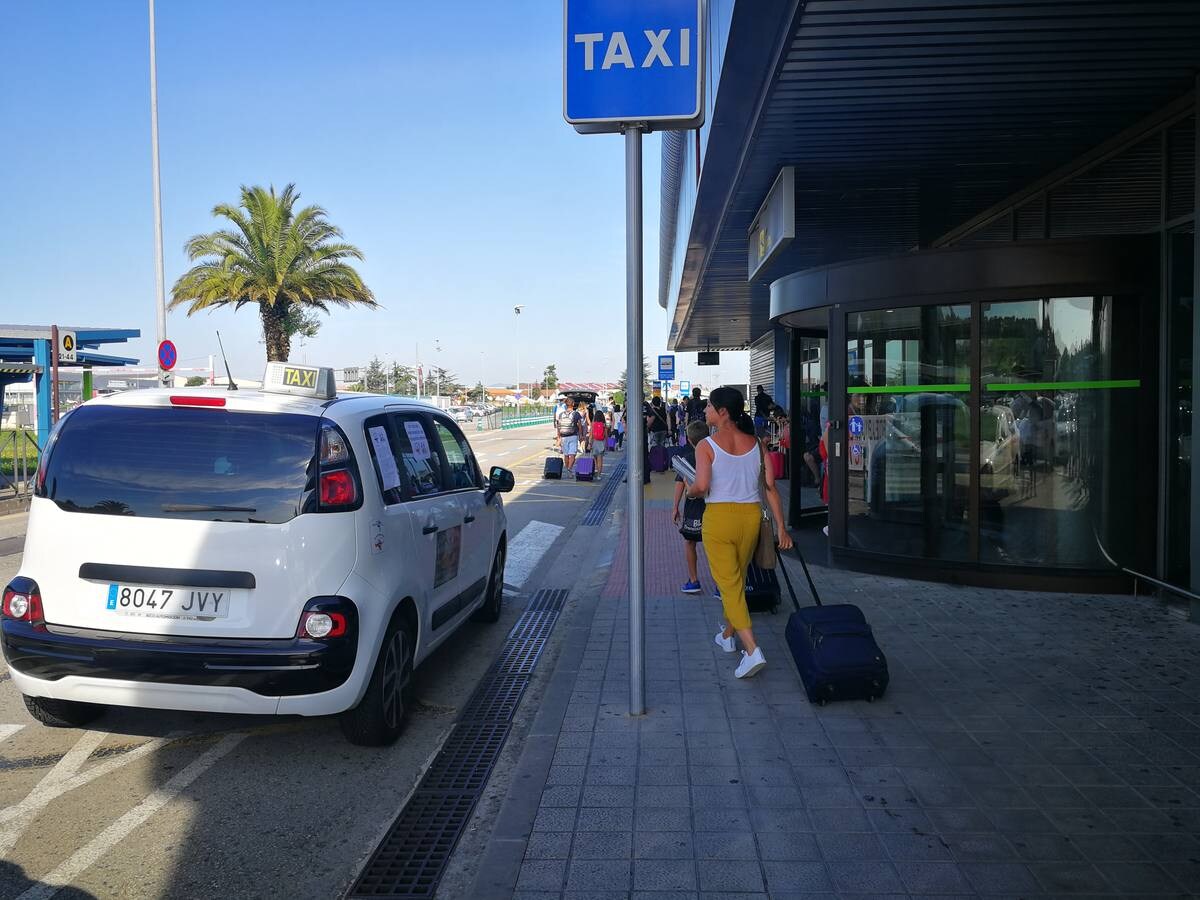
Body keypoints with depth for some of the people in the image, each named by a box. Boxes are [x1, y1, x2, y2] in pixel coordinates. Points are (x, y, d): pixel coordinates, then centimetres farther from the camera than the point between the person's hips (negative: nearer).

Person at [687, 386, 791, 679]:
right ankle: (728, 635, 40)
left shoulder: (707, 445, -11)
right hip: (751, 515, 5)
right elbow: (770, 487, 1)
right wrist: (781, 527, 4)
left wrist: (689, 491, 2)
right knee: (737, 579, 22)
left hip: (719, 516, -5)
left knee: (729, 583, 1)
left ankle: (752, 650, -12)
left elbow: (701, 486, -22)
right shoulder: (756, 444, 3)